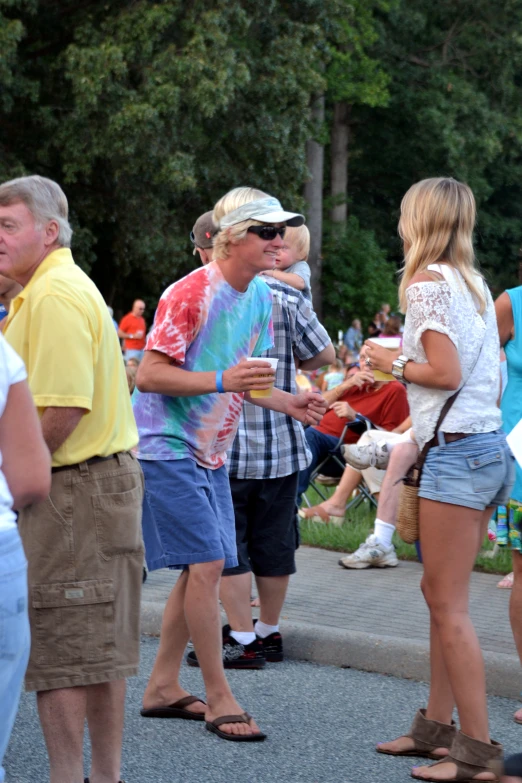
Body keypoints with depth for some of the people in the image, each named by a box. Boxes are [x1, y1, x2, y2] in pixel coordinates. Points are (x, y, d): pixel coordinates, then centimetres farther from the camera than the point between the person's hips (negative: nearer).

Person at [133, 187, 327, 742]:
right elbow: (149, 375, -21)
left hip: (210, 451, 9)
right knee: (207, 565, -12)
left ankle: (162, 687, 21)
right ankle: (218, 698, -4)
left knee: (202, 568, 10)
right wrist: (223, 380, -31)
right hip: (169, 447, -9)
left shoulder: (260, 296, 8)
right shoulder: (190, 294, -19)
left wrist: (289, 404, 2)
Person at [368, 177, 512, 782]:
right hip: (489, 448, 9)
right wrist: (403, 360, 19)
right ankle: (438, 726, 22)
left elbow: (446, 373, -17)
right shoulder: (473, 283, 16)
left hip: (456, 453, -9)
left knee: (449, 604, -5)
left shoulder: (427, 282, -10)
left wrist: (394, 364, -1)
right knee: (440, 593, 16)